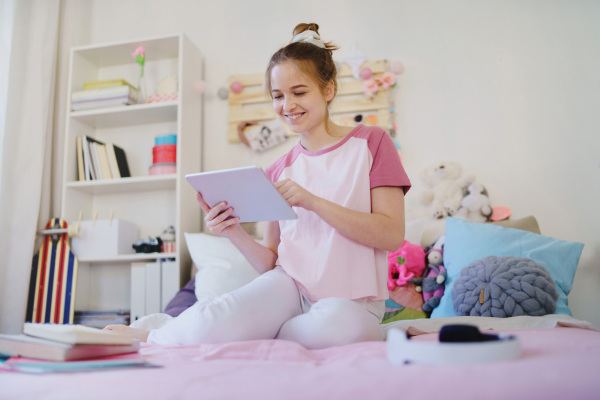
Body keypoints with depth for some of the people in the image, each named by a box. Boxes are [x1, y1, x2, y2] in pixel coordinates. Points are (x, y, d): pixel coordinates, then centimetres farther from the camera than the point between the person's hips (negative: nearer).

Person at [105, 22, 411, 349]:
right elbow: (272, 262, 10)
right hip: (290, 285, 1)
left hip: (352, 301, -1)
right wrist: (235, 233, -10)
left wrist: (312, 201, -18)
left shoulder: (370, 142, 3)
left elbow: (392, 235, -8)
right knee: (209, 324, -32)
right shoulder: (280, 171, 11)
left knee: (336, 323, -38)